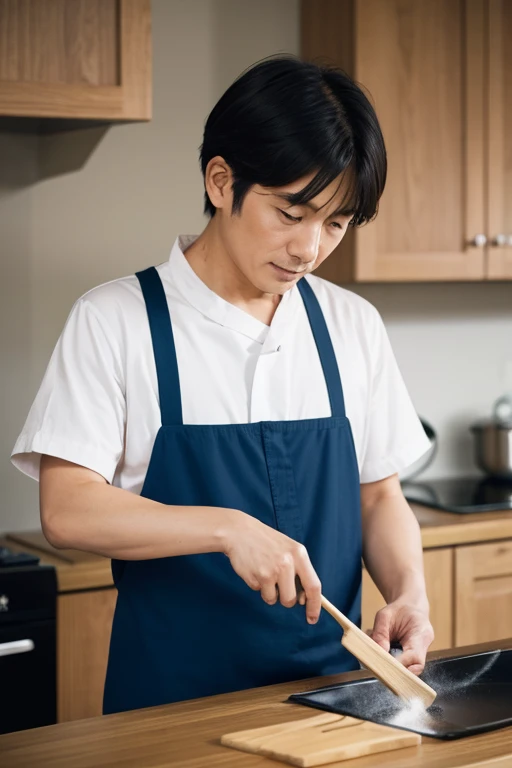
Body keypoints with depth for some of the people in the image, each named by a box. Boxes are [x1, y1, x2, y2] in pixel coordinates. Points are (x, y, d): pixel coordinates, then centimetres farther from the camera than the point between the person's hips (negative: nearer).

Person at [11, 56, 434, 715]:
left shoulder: (351, 326, 8)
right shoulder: (115, 321, -5)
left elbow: (379, 495, 13)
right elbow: (66, 511, -12)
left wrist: (408, 590, -6)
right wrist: (227, 529, -23)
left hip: (330, 683, 3)